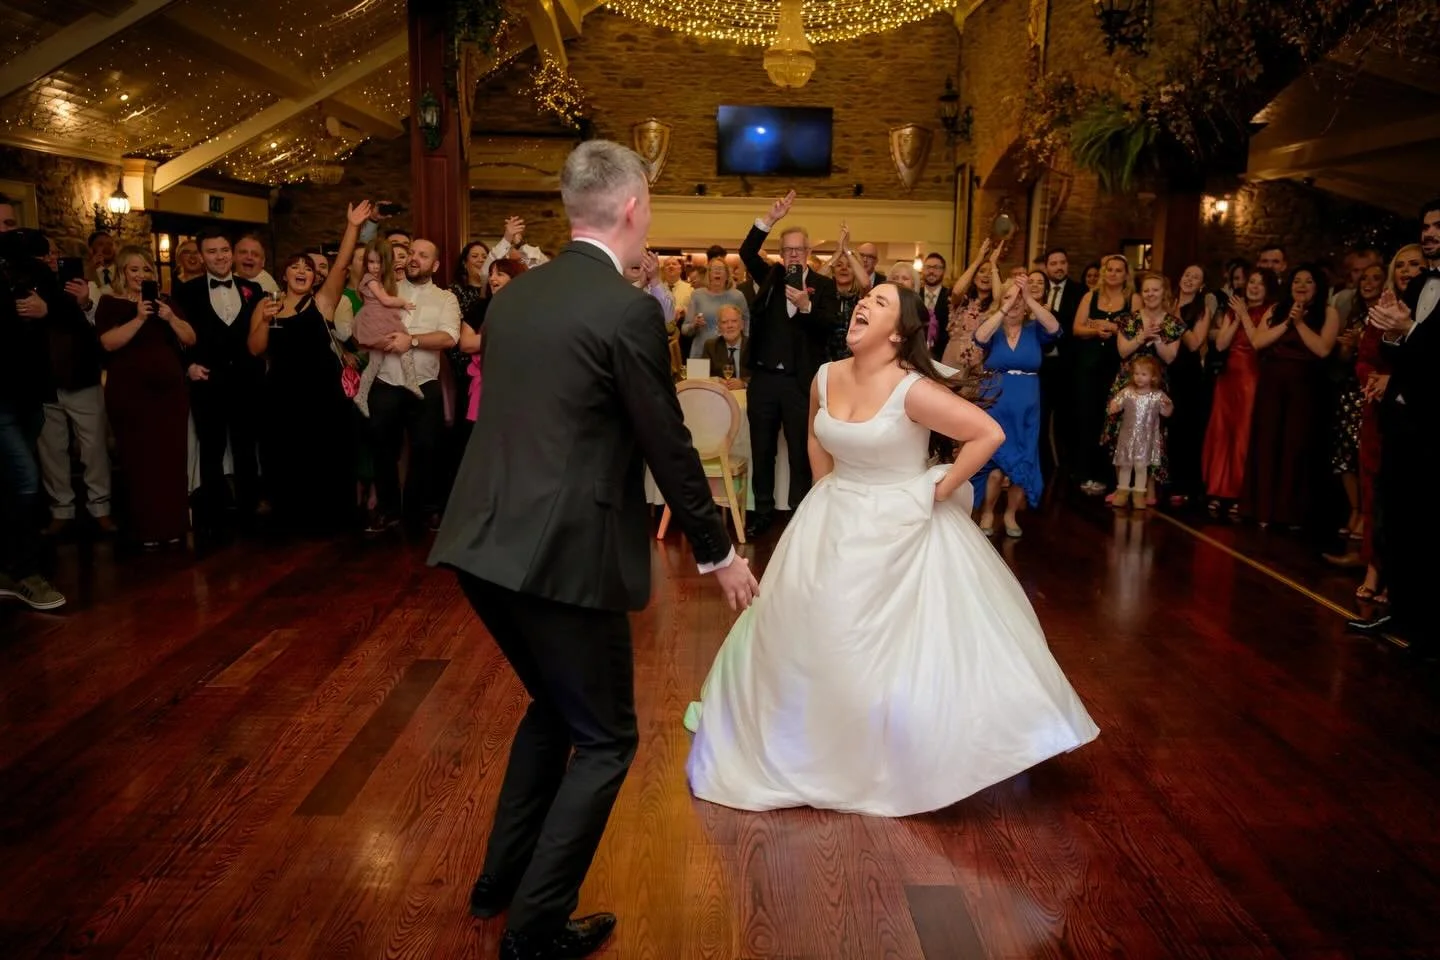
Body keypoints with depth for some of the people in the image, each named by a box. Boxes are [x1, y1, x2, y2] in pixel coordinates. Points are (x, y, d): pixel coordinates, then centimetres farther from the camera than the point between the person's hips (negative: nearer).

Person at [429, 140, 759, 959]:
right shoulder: (629, 310, -13)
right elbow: (668, 446, -9)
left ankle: (501, 880, 38)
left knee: (555, 706, 27)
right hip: (564, 556, -8)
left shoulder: (514, 295, 10)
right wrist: (719, 552, 4)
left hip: (488, 544, 8)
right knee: (606, 738, 11)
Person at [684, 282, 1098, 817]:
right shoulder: (826, 378, -2)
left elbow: (990, 434, -22)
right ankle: (814, 744, 39)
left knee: (905, 649, 1)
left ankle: (909, 761, 24)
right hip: (835, 527, 7)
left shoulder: (913, 391, -22)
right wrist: (828, 490, 9)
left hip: (899, 530, -6)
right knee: (809, 638, 16)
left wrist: (941, 490, -16)